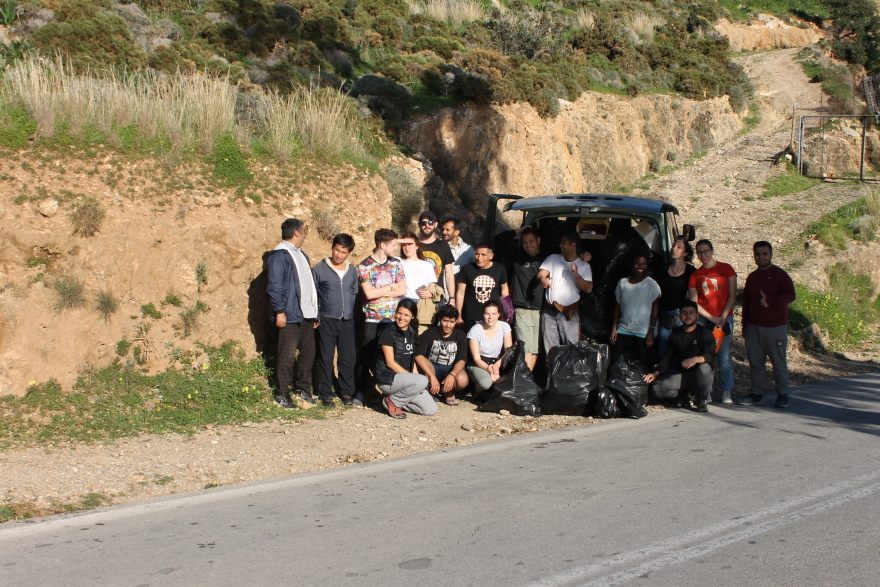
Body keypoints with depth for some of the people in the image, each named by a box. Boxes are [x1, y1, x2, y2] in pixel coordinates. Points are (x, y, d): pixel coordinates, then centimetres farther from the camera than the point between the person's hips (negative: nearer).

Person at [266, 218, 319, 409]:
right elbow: (275, 287, -14)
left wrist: (314, 312, 19)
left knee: (308, 353, 11)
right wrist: (279, 312, -18)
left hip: (306, 315, 8)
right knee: (287, 356, -3)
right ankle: (282, 394, 6)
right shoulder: (279, 255, -9)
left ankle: (303, 389, 24)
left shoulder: (301, 255, 19)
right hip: (290, 316, -8)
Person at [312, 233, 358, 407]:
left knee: (348, 358, 5)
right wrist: (315, 317, -5)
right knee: (326, 358, 2)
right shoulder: (319, 269, -3)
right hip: (327, 321, -3)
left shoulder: (352, 271, 9)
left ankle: (347, 392, 17)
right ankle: (325, 394, 10)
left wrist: (354, 314, 9)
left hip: (347, 321, 3)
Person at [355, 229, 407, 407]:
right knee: (366, 356, 1)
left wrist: (379, 292, -9)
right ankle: (360, 393, 10)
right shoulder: (364, 266, -5)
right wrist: (390, 287, -5)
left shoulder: (396, 263, 6)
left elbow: (402, 290, -2)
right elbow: (369, 293, -15)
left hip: (394, 319, 3)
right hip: (373, 319, -3)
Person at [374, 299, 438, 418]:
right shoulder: (388, 332, -11)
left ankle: (398, 400, 12)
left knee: (431, 409, -6)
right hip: (387, 379, -7)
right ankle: (392, 401, -10)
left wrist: (416, 376, -3)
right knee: (422, 381, -32)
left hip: (406, 379, 7)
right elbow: (390, 362, -14)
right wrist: (414, 378, -17)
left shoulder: (411, 333, 11)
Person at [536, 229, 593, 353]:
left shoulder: (583, 266, 4)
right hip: (549, 312, 2)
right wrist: (543, 279, -27)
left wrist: (576, 274, -19)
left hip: (569, 313, -2)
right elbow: (540, 275, -3)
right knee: (550, 349, 4)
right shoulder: (552, 259, 10)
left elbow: (588, 289, -6)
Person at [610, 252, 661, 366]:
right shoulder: (622, 283, 8)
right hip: (623, 330, 3)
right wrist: (614, 327, 6)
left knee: (643, 363, -3)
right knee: (614, 361, -3)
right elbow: (618, 306, 12)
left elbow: (654, 309, -4)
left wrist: (651, 332, -10)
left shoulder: (652, 285, -3)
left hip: (643, 332, -3)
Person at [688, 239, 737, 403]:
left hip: (724, 318, -1)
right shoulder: (695, 275, 8)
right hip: (703, 319, 1)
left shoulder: (726, 269, 5)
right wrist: (711, 318, -7)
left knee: (724, 356, -2)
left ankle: (726, 392, 7)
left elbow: (732, 296, 1)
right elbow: (693, 302, 4)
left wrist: (722, 317, -7)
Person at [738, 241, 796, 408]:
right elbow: (746, 301, 21)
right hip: (753, 327, 5)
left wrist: (770, 300, -25)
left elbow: (790, 295, -13)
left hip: (775, 327, -5)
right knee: (755, 362, 6)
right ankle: (757, 393, 13)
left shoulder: (779, 274, -1)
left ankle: (782, 395, 6)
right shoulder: (752, 277, 17)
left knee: (779, 362, -1)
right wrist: (744, 325, 19)